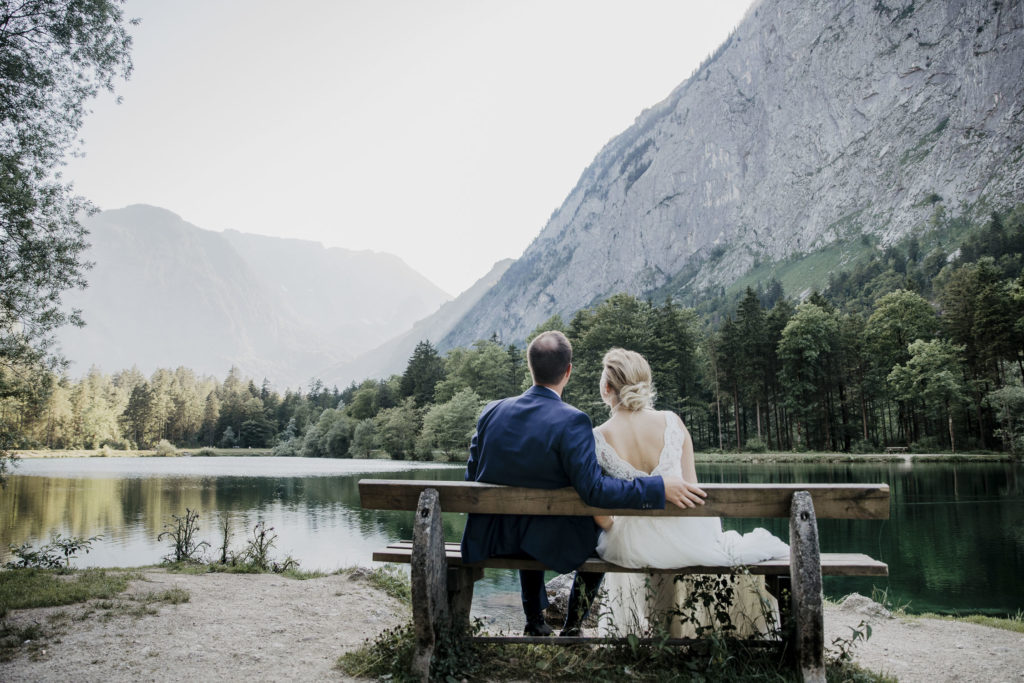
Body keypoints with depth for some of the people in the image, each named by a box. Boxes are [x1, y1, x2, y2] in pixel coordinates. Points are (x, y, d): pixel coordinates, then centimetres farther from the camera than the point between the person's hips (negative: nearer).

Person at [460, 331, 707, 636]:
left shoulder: (491, 411, -6)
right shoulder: (572, 422, -22)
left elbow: (472, 477, 2)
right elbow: (594, 489, -25)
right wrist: (660, 487, -20)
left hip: (493, 540, 4)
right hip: (549, 545, -4)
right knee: (600, 531, 27)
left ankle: (534, 621, 41)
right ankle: (572, 625, 29)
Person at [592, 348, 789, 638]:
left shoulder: (596, 440, -17)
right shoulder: (671, 422, -12)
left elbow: (600, 516, -12)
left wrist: (616, 532, 9)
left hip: (632, 546, 0)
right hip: (682, 536, 1)